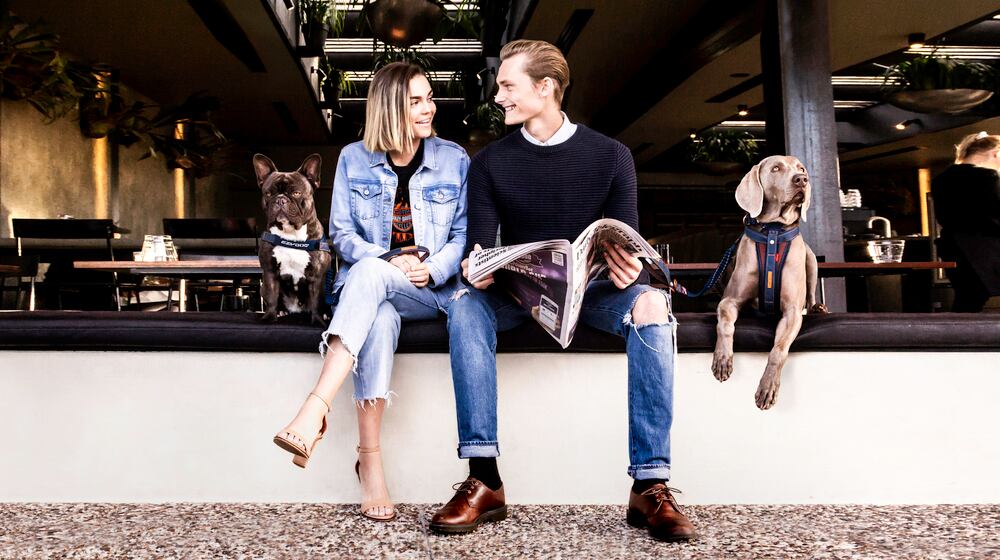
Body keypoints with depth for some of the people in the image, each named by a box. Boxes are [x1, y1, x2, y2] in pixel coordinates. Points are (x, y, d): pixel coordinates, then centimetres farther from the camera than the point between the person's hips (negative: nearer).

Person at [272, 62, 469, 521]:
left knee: (369, 275, -35)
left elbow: (463, 235, 3)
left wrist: (430, 270, -15)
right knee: (380, 320, -36)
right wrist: (388, 260, -13)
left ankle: (315, 411, -44)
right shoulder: (354, 159, 8)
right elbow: (340, 232, 4)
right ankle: (370, 460, -35)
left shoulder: (454, 160, 7)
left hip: (431, 291, -1)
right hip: (366, 285, 1)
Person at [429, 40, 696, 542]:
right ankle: (483, 480, -33)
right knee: (467, 305, -31)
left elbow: (627, 242, -2)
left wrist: (628, 269, -27)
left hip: (589, 288, 0)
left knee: (650, 304, -31)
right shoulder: (489, 163, 4)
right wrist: (475, 269, -28)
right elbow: (479, 246, -3)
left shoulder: (610, 155, 2)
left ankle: (650, 486, -30)